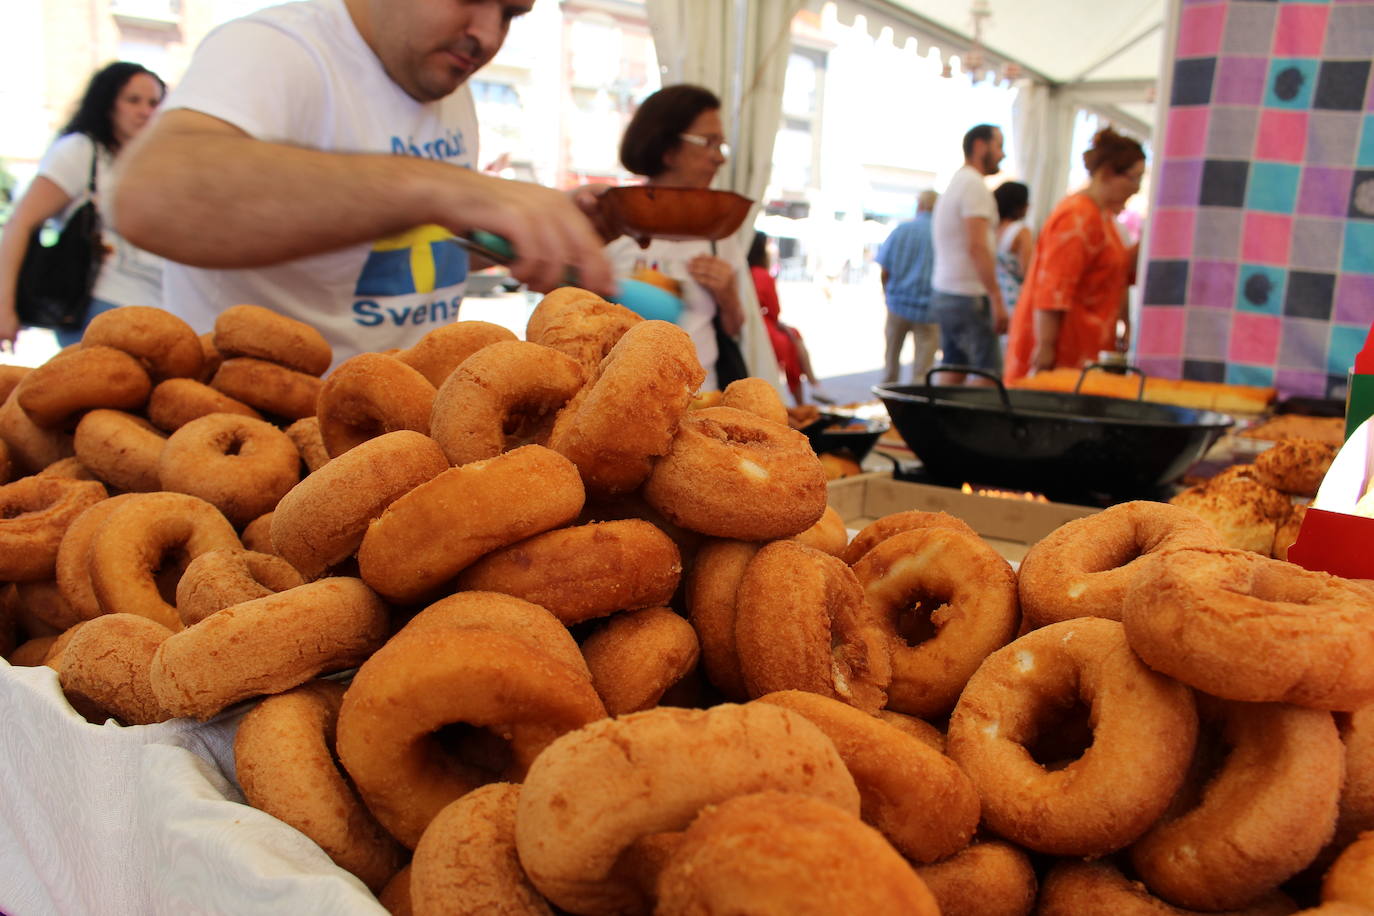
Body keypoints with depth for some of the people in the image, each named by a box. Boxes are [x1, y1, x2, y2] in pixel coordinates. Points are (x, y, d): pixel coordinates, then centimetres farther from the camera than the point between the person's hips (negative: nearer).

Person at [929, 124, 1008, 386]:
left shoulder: (956, 183, 18)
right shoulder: (974, 185, -12)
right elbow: (977, 247, -21)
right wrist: (997, 300, -22)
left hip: (943, 293, 10)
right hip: (968, 296, -10)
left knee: (953, 369, 11)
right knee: (987, 372, -9)